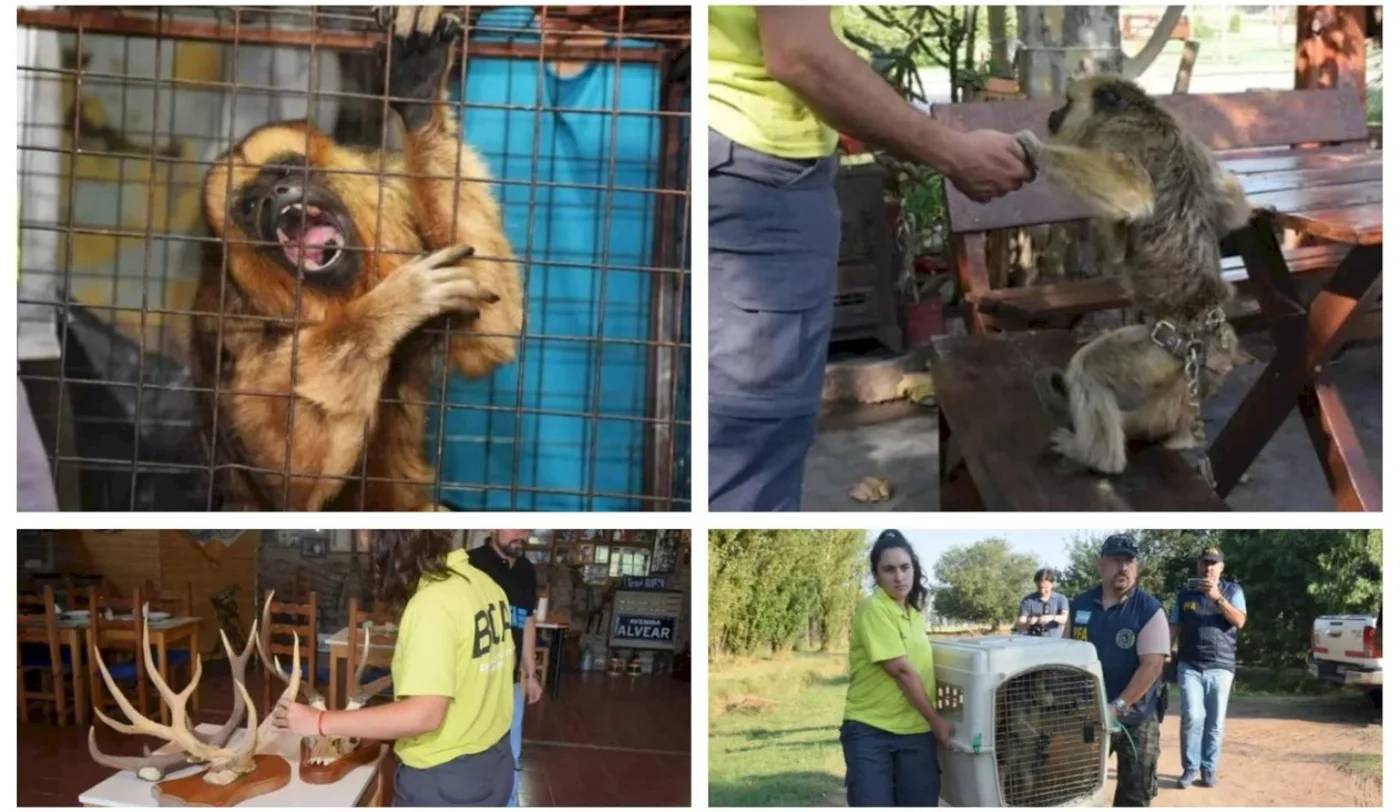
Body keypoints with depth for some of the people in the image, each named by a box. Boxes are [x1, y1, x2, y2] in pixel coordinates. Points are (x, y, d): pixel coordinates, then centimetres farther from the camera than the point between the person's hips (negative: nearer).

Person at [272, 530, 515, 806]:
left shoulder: (432, 603, -25)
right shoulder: (485, 584, 1)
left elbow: (425, 714, -30)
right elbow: (506, 659, 17)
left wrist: (321, 722, -25)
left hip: (444, 779, -8)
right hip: (494, 764, 8)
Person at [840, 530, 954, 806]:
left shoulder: (915, 612, 12)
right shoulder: (873, 608, -13)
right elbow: (901, 669, -16)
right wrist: (936, 720, -9)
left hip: (916, 731, 7)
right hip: (870, 731, -7)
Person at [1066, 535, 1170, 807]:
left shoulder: (1149, 609, -11)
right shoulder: (1079, 605, 2)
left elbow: (1152, 665, -17)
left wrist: (1117, 707, -22)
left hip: (1136, 719, -3)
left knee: (1135, 794, 5)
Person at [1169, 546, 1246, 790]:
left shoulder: (1232, 590, 6)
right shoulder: (1185, 593, 10)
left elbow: (1239, 621, -9)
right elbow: (1174, 627, 12)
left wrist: (1217, 597, -20)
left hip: (1221, 667, 0)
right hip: (1189, 665, 0)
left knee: (1215, 722, 2)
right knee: (1192, 717, -10)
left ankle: (1209, 768, 13)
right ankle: (1190, 767, 1)